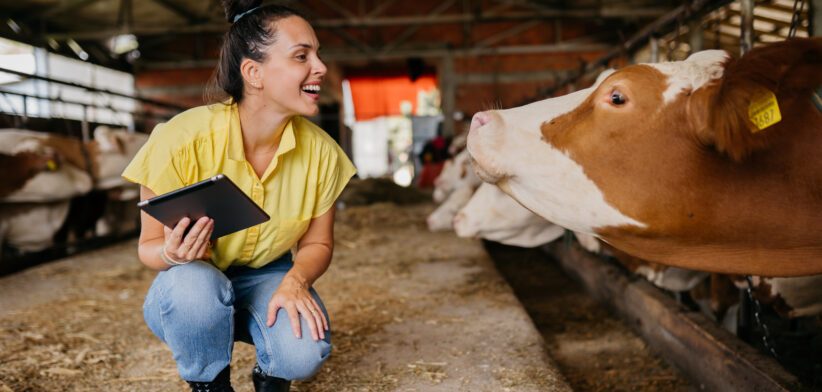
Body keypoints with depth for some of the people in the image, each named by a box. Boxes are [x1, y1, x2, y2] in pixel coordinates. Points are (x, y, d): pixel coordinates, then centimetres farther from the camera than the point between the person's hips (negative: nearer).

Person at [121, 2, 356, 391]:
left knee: (305, 352, -28)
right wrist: (173, 254, -36)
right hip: (192, 281, -1)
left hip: (267, 277, 2)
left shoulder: (320, 151, -15)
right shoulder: (183, 140, -23)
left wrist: (296, 281, -24)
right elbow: (149, 246, -12)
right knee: (197, 286, -37)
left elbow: (317, 243, -2)